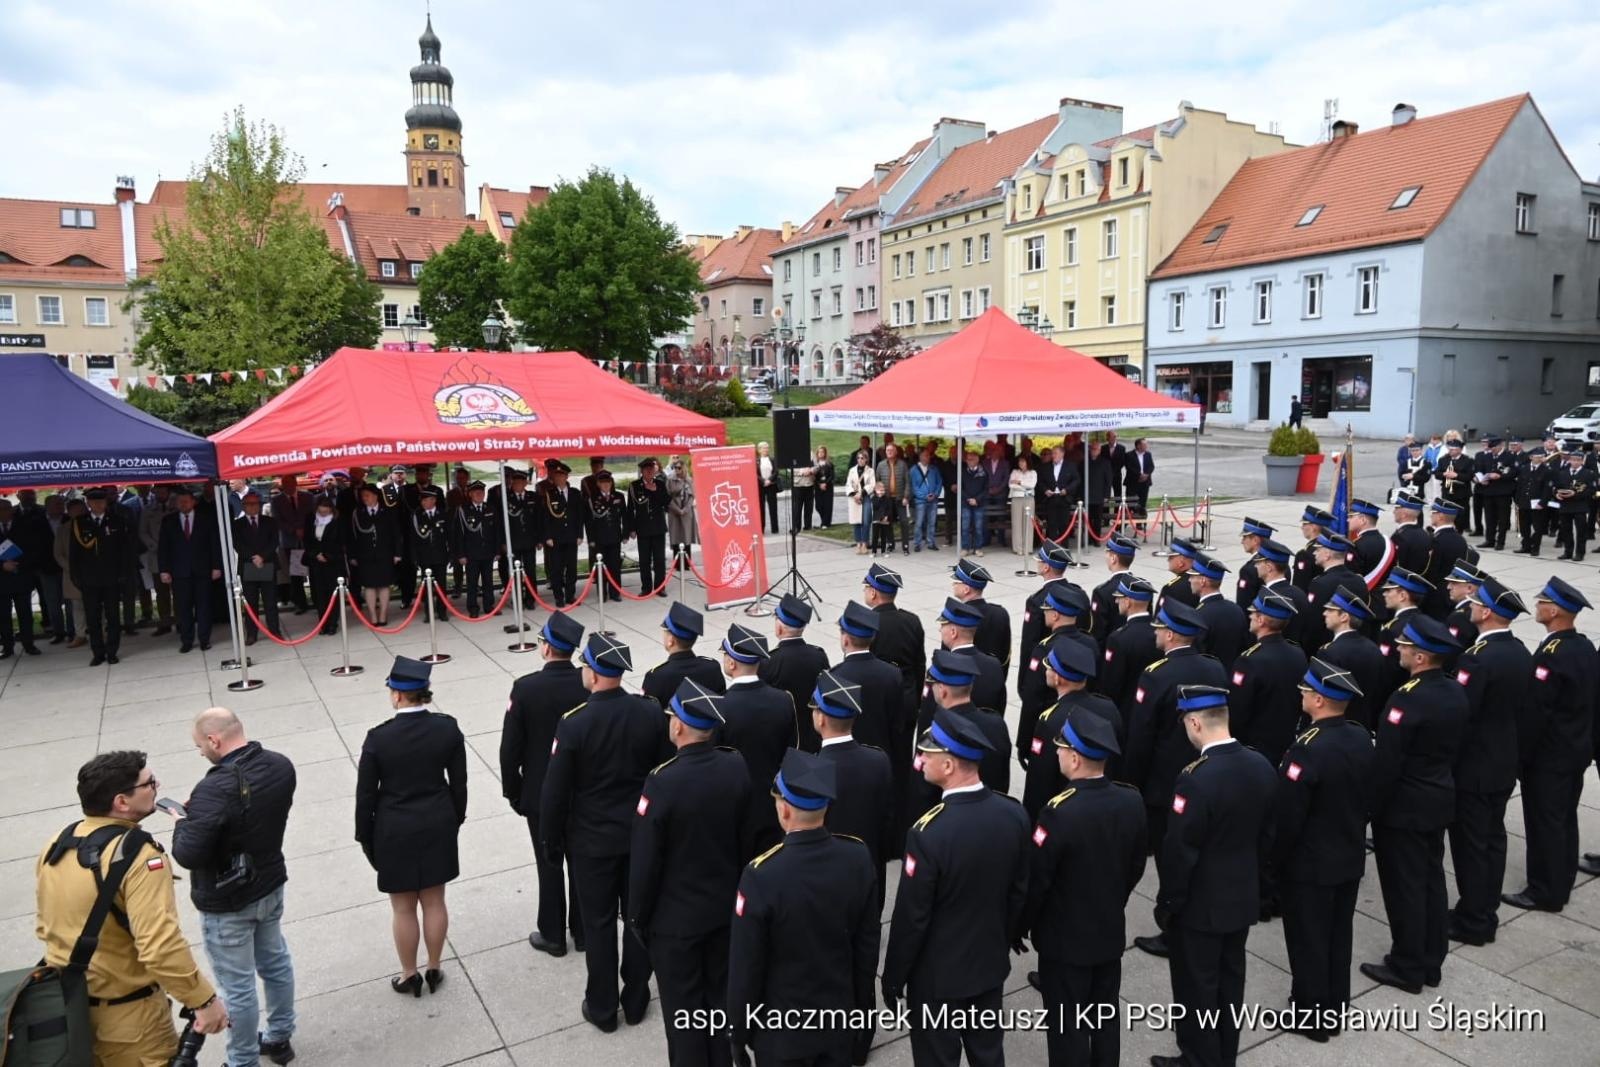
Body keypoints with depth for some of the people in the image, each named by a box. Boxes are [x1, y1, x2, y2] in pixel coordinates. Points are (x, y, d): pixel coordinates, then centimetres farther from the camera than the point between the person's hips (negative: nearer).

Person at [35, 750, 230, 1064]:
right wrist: (204, 1000, -23)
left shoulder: (57, 844, 1)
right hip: (125, 1012, -8)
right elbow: (161, 945, -31)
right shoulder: (137, 854, -25)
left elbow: (44, 924, 14)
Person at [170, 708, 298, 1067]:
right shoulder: (281, 765, -9)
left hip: (226, 903, -7)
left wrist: (183, 822, -9)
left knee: (238, 987, 10)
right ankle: (280, 1037, 42)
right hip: (271, 885, 8)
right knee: (276, 963, 23)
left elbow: (188, 855, -29)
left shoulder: (215, 789, -32)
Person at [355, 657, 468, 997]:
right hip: (438, 826, 3)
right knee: (434, 902, 16)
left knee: (403, 909, 13)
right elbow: (459, 782, 0)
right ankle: (433, 971, 30)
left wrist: (366, 839, 4)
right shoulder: (448, 728, -11)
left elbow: (365, 795, -10)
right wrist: (455, 820, 14)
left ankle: (409, 977, 29)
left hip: (395, 832, -3)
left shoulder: (379, 738, -19)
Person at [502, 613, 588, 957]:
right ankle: (583, 931, 27)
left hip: (540, 793, -2)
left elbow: (510, 748, -12)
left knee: (548, 865, 11)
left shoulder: (525, 688, -18)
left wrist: (513, 791, 2)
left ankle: (553, 935, 24)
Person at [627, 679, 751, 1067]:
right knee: (722, 996, 22)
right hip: (726, 907, 5)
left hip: (675, 917, -5)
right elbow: (748, 839, 0)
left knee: (683, 1006, 14)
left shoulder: (662, 782, -28)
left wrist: (637, 916, -3)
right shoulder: (738, 767, -13)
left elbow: (644, 860, -18)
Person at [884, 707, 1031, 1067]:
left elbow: (911, 918, -20)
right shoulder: (1013, 814, -12)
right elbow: (1019, 893, 2)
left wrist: (893, 978, -6)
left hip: (938, 975, -5)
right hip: (991, 964, 6)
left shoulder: (929, 832, -31)